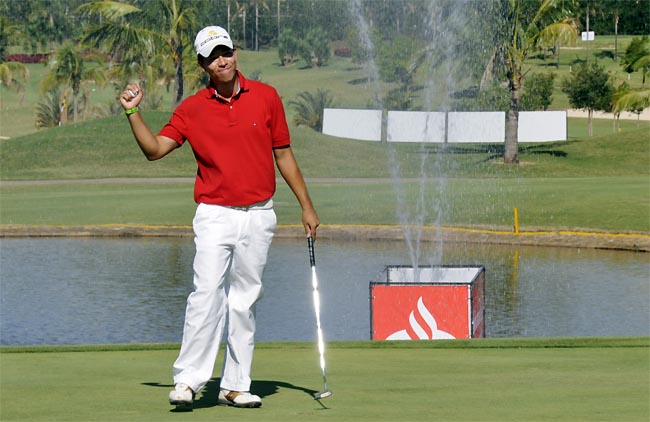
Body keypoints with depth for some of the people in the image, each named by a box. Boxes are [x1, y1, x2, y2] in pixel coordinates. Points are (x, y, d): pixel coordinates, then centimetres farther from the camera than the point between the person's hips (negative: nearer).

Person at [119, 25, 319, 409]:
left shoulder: (266, 97, 4)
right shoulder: (192, 109, 2)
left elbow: (284, 154, 10)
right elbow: (155, 149, 0)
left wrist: (307, 207, 10)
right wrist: (132, 112, -11)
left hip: (259, 216, 2)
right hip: (215, 215, -2)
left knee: (245, 301, 5)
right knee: (207, 294, -16)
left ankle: (235, 385, 10)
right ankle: (187, 380, -16)